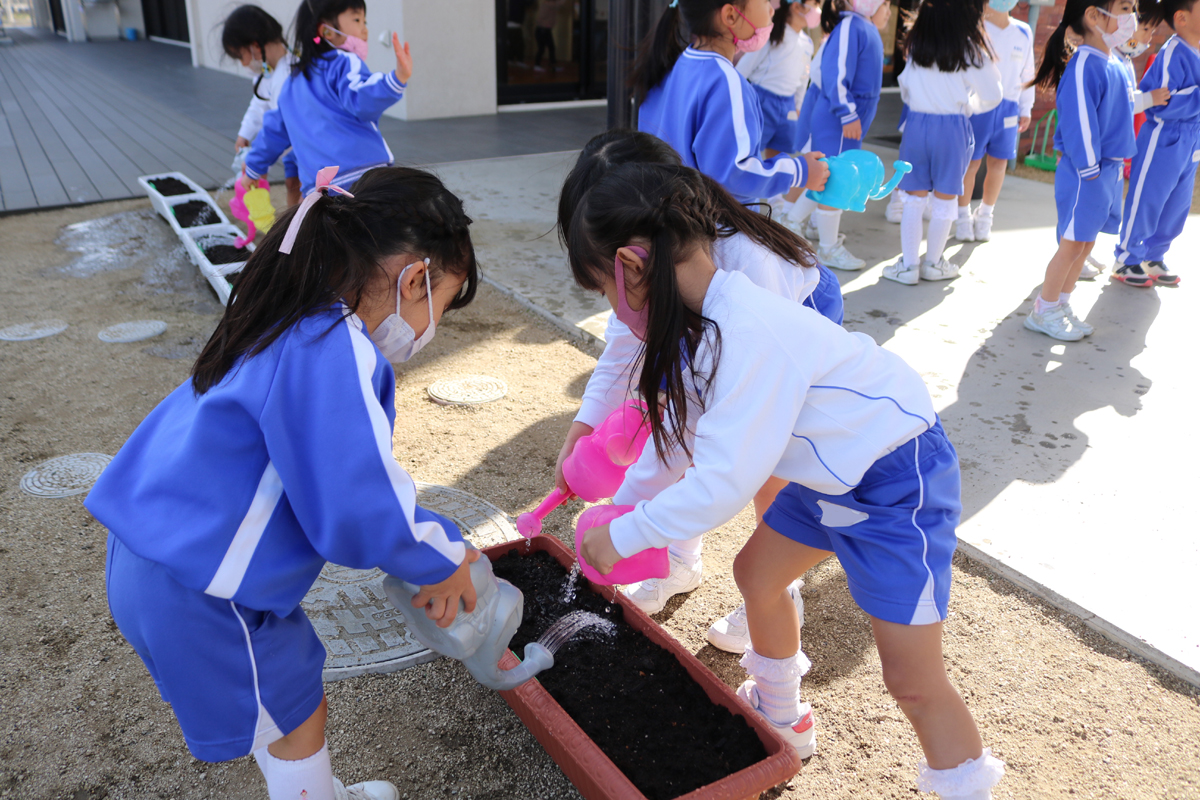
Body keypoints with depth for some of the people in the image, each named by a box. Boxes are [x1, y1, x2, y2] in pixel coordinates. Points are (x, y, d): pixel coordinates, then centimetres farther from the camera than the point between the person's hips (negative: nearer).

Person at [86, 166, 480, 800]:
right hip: (197, 596, -9)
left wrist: (439, 551, 10)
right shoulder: (333, 355, -27)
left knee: (285, 703, 27)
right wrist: (441, 564, -8)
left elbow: (353, 473, 13)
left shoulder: (289, 329, 5)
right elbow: (361, 515, -28)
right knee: (295, 718, 14)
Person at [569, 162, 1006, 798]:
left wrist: (623, 538, -19)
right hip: (829, 477, 10)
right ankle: (780, 717, 43)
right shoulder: (704, 326, -2)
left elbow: (726, 482, -32)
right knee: (756, 575, 20)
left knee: (913, 680, -6)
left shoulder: (750, 334, -33)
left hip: (899, 483, -10)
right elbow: (678, 432, 12)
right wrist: (620, 507, 19)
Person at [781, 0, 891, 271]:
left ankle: (793, 221, 32)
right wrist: (847, 114, -24)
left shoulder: (866, 29, 13)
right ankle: (829, 249, 11)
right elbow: (836, 74, -23)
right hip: (838, 122, -10)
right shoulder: (849, 27, -16)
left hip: (852, 121, 10)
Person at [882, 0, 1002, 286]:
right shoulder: (970, 50, -8)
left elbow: (905, 89, 8)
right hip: (952, 128, -2)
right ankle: (933, 263, 20)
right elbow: (992, 96, -3)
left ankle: (908, 264, 9)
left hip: (916, 123, 3)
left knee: (915, 198, 8)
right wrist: (970, 107, 16)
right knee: (945, 199, 10)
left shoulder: (916, 45, 1)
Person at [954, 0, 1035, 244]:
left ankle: (985, 215, 20)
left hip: (1008, 108, 4)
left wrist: (1026, 109, 15)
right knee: (971, 161, -2)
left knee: (999, 162, 6)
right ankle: (964, 216, 12)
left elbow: (1026, 73, 17)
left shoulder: (1023, 33, 10)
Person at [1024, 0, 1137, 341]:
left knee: (1086, 242, 13)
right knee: (1073, 243, -1)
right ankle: (1044, 311, 11)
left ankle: (1061, 304, 24)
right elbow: (1078, 122, -20)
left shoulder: (1116, 66, 11)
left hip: (1109, 169, 9)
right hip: (1084, 173, -8)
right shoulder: (1085, 66, -17)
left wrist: (1117, 166, 15)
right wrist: (1089, 170, -18)